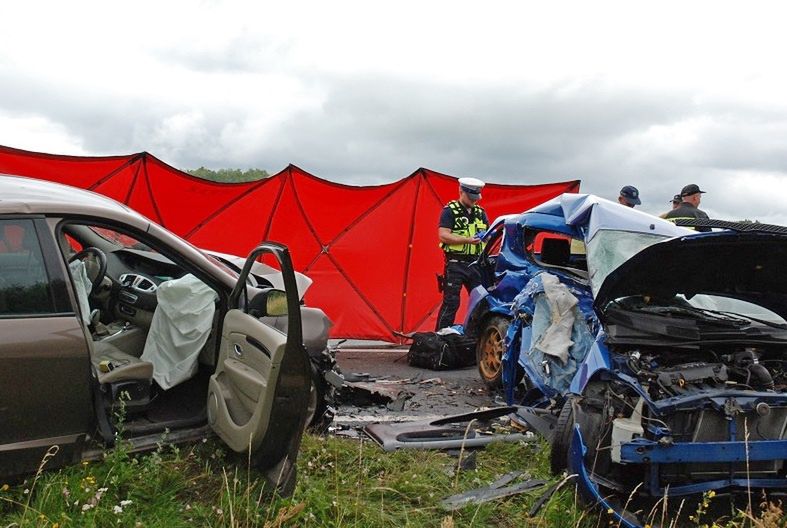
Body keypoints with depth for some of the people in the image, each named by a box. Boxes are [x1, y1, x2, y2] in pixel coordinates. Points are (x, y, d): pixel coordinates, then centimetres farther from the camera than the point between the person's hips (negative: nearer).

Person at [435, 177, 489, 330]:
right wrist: (468, 240, -22)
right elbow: (443, 236, -13)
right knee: (451, 303, -6)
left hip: (476, 264, 6)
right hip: (456, 264, -6)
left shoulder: (480, 212, 16)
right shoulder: (450, 211, -3)